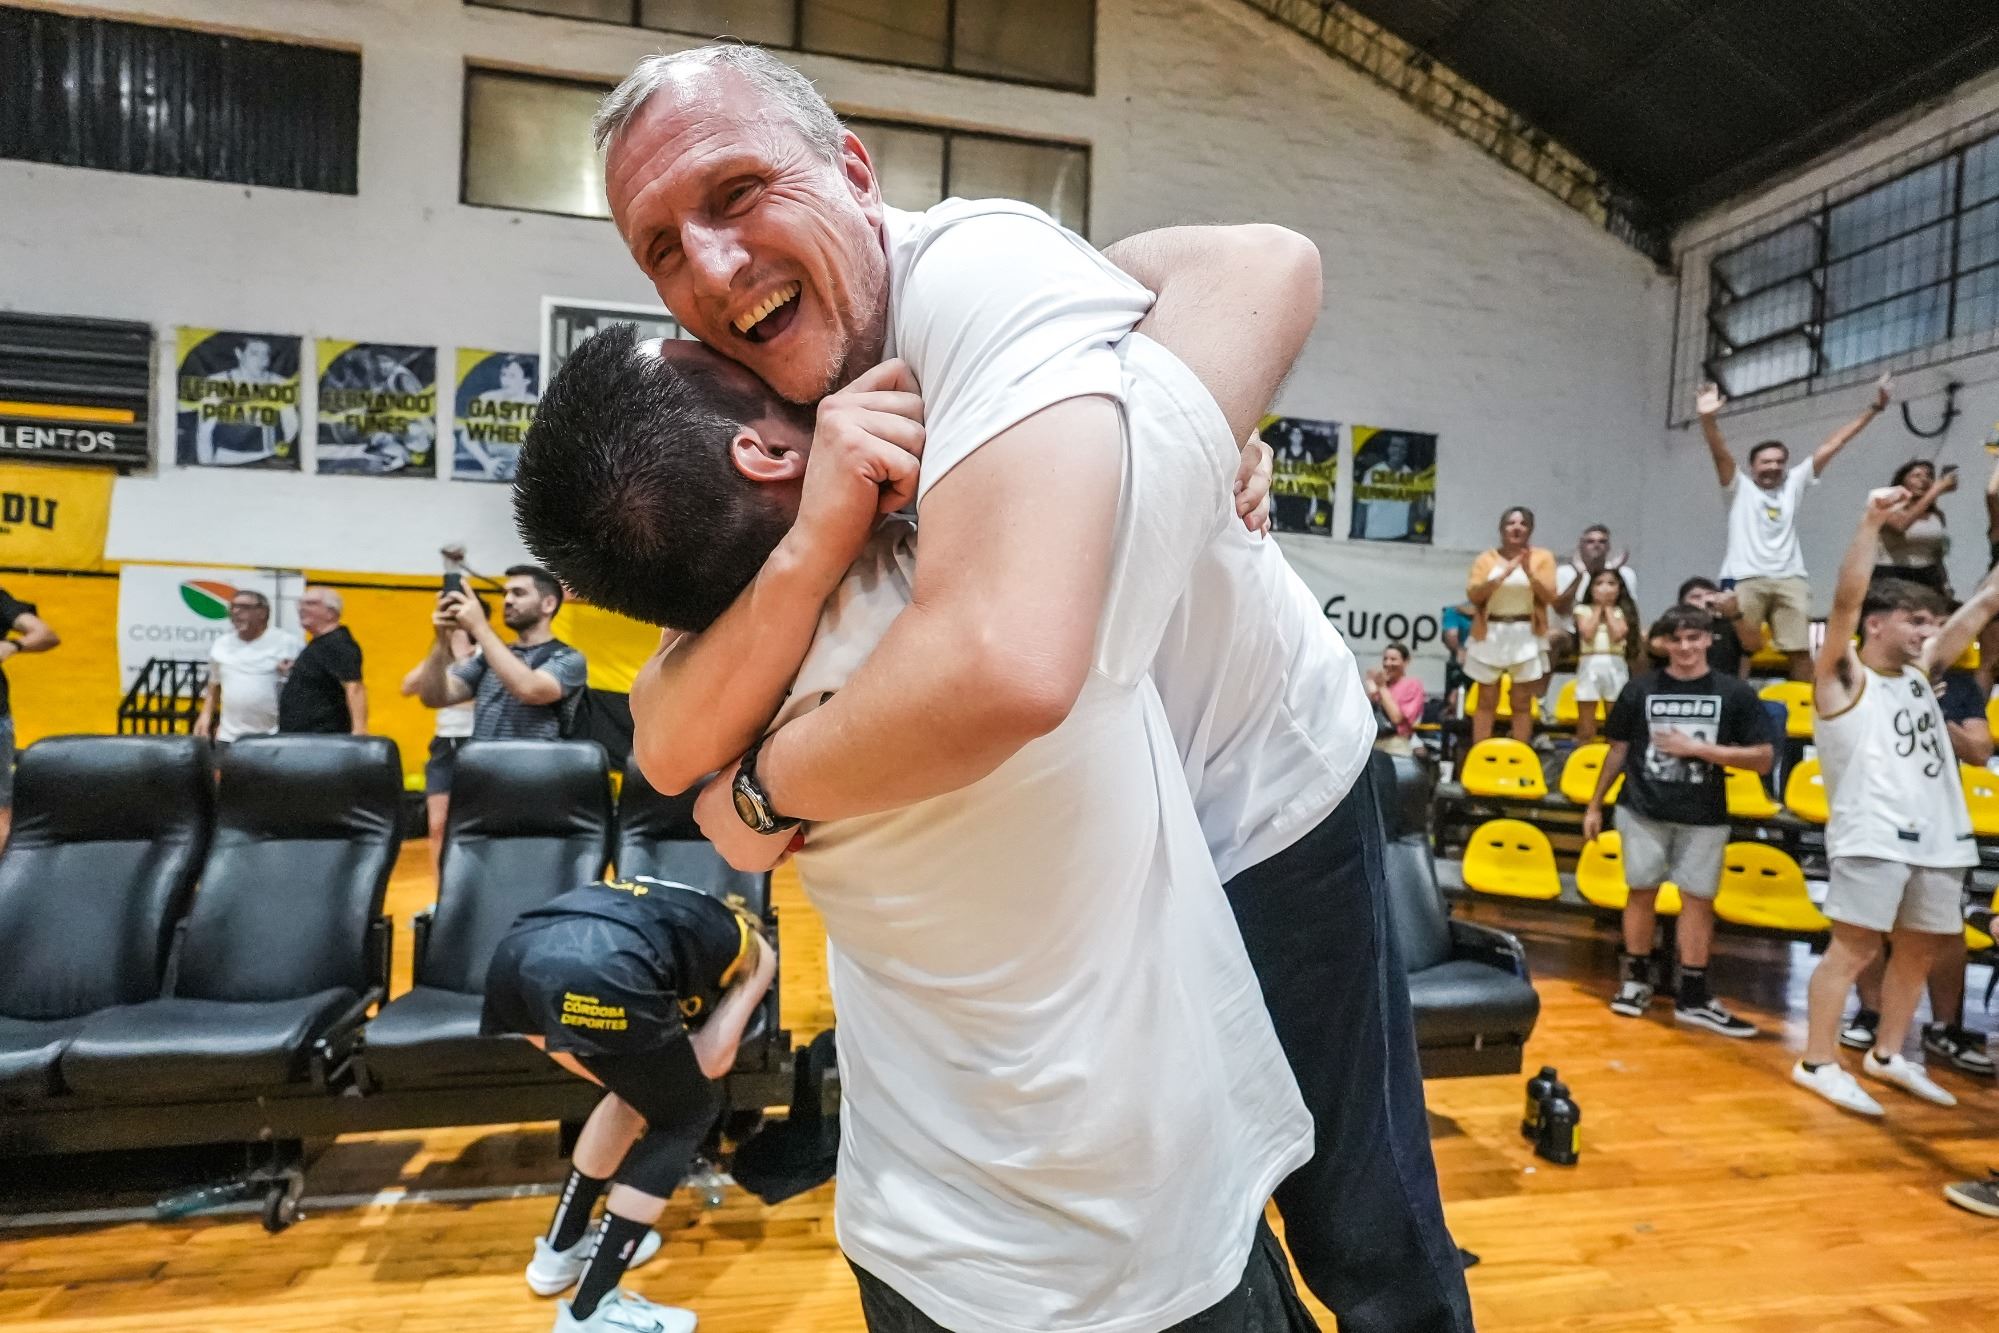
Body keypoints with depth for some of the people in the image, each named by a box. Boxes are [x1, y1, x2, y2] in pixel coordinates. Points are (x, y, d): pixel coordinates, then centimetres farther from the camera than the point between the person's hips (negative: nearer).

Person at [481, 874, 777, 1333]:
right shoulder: (754, 949, 28)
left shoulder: (664, 906, 40)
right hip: (601, 971, -7)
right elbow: (711, 1064, 21)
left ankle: (561, 1248, 45)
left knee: (638, 1093, 31)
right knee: (687, 1116, 19)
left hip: (515, 955, 7)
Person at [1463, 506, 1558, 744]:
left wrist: (1529, 572, -18)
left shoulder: (1542, 557, 3)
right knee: (1486, 702, 5)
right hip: (1490, 634, 0)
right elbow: (1473, 595, -7)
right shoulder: (1487, 558, 5)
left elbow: (1550, 597, -5)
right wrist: (1503, 574, -19)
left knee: (1522, 704, 3)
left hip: (1526, 635, 0)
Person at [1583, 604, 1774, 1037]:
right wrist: (1595, 804, 10)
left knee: (1698, 899, 5)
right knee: (1642, 891, 8)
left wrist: (1698, 748, -13)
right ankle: (1637, 976, 22)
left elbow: (1763, 759, -3)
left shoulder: (1734, 694, -1)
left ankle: (1693, 995, 14)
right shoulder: (1640, 689, 1)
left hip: (1704, 817, 0)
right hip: (1642, 809, 0)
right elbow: (1619, 749, 9)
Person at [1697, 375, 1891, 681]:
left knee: (1801, 650, 3)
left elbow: (1831, 446, 18)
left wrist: (1873, 409, 15)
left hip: (1790, 579, 4)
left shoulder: (1794, 483, 21)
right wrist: (1707, 418, -24)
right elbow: (1719, 452, -7)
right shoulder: (1739, 488, 9)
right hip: (1744, 579, -4)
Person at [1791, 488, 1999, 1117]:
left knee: (1918, 949, 13)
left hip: (1938, 837, 7)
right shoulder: (1844, 678, -1)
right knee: (1854, 947, -6)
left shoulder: (1919, 673, 18)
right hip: (1873, 835, -7)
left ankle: (1887, 1056, 27)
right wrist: (1872, 521, -21)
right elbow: (1847, 599, -15)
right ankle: (1818, 1063, 1)